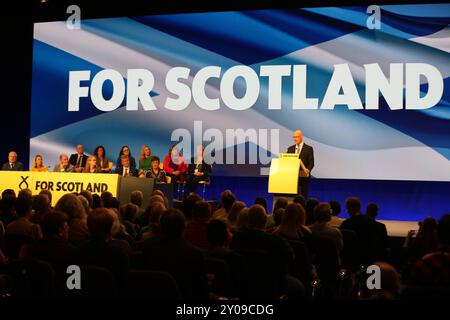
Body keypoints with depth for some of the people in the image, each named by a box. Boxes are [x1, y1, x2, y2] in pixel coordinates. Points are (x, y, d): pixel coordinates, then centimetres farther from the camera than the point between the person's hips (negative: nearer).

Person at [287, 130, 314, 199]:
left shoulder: (308, 148, 2)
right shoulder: (290, 149, 15)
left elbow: (311, 162, -5)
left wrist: (308, 169, -24)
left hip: (304, 177, -3)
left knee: (303, 197, -1)